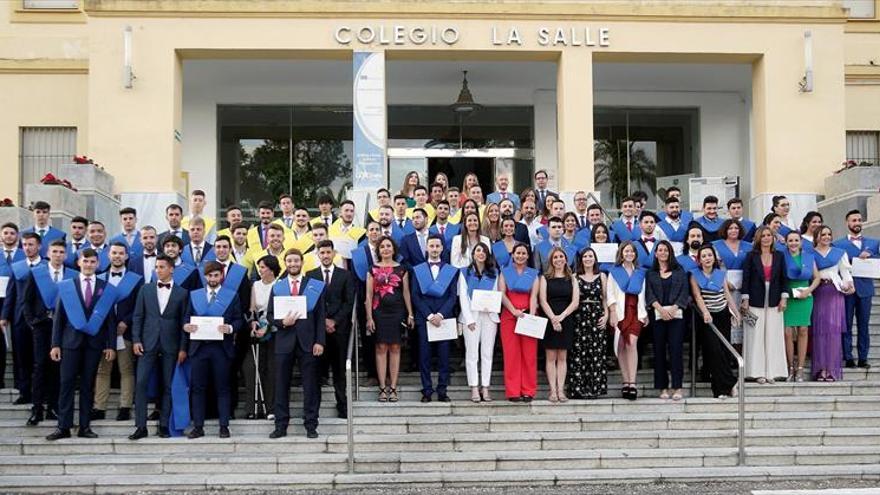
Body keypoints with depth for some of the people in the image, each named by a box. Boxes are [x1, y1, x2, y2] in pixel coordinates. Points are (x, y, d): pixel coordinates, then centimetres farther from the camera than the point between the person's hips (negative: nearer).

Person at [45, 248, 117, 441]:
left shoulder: (107, 289, 6)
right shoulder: (66, 286, 6)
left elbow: (110, 319, 5)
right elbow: (58, 317, 5)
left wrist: (111, 345, -1)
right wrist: (55, 344, -1)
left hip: (94, 342, 0)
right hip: (71, 340, 0)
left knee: (88, 385, 4)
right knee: (67, 383, -3)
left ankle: (85, 427, 9)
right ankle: (64, 427, 1)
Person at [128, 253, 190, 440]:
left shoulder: (182, 293, 4)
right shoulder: (146, 289, 8)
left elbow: (185, 321, 2)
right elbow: (138, 316, 7)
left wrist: (183, 348, -2)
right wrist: (136, 340, -2)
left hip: (170, 346, -1)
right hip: (148, 344, 1)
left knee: (167, 386, 3)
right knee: (141, 383, -7)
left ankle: (164, 425, 11)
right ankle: (141, 426, -3)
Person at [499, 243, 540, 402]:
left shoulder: (533, 274, 12)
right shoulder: (505, 272, 11)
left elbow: (533, 296, 2)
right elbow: (502, 294, 0)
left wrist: (531, 315, -13)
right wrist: (514, 311, -13)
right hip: (509, 316, -1)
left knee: (529, 354, -3)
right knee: (511, 354, -3)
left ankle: (528, 391, 1)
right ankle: (513, 392, -1)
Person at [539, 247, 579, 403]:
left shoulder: (571, 279, 10)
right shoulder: (545, 278, 6)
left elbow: (575, 302, 1)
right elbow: (543, 301, -2)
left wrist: (561, 316, -11)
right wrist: (553, 318, -14)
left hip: (566, 320, 1)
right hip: (549, 320, -1)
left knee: (562, 357, 3)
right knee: (551, 357, -2)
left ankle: (561, 390, 4)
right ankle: (553, 390, -1)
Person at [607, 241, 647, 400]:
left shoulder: (640, 273, 17)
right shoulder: (614, 272, 9)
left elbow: (642, 295, 19)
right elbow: (610, 294, 2)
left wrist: (645, 313, 12)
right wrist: (612, 313, -8)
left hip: (635, 311, 1)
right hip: (620, 311, 0)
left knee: (631, 343, -15)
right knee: (621, 347, -1)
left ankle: (632, 383, -21)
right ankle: (626, 382, 4)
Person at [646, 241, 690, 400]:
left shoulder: (679, 271, 12)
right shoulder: (650, 273, 13)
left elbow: (684, 292, 3)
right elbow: (649, 294, 3)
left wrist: (673, 308, -11)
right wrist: (660, 309, -12)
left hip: (676, 314, -1)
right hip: (657, 315, 1)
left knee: (676, 349, -8)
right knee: (659, 351, 0)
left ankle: (677, 387, -8)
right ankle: (663, 387, 4)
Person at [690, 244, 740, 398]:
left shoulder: (721, 274, 10)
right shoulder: (695, 276, 0)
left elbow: (728, 295, 11)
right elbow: (697, 296, -12)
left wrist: (736, 313, 4)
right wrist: (705, 312, -27)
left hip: (723, 315, 3)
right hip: (707, 317, -3)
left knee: (724, 350, 1)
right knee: (714, 349, -15)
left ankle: (720, 388, 8)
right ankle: (730, 383, -8)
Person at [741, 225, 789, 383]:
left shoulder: (779, 256, 8)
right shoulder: (751, 256, 1)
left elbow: (784, 278, 9)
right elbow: (746, 278, -2)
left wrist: (784, 298, 0)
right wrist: (745, 300, -7)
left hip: (774, 302, 2)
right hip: (756, 302, -2)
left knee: (773, 337, 2)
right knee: (756, 336, -1)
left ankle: (771, 371, 8)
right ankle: (758, 372, 3)